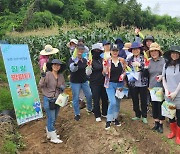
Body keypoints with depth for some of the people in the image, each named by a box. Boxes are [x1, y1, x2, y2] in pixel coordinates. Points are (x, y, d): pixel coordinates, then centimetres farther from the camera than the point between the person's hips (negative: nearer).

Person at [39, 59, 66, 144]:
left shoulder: (61, 76, 4)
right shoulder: (47, 74, -14)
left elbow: (64, 85, 15)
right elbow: (41, 85, -16)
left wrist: (62, 87, -8)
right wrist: (43, 78, -33)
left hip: (57, 99, 7)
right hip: (48, 99, -7)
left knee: (54, 118, 18)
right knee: (51, 118, -3)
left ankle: (49, 133, 36)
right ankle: (53, 137, 8)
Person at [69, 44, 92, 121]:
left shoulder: (84, 60, 5)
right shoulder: (72, 59, -11)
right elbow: (72, 69, -30)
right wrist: (75, 61, -44)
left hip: (84, 81, 5)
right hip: (75, 82, -5)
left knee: (89, 95, 9)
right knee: (76, 98, 2)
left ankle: (89, 109, 34)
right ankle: (77, 114, 17)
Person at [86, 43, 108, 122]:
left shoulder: (102, 60, 6)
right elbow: (88, 73, -10)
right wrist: (89, 66, -25)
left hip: (103, 82, 4)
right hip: (95, 83, -4)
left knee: (105, 98, 11)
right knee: (96, 99, 2)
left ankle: (104, 113, 29)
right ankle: (97, 115, 16)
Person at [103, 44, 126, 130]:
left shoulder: (122, 60, 0)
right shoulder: (108, 61, -6)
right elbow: (105, 73, -7)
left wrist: (123, 75, -10)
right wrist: (105, 64, -22)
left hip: (120, 84, 3)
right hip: (110, 84, -3)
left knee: (117, 102, 13)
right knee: (112, 102, -14)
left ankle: (115, 118, 32)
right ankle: (108, 120, 2)